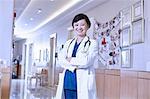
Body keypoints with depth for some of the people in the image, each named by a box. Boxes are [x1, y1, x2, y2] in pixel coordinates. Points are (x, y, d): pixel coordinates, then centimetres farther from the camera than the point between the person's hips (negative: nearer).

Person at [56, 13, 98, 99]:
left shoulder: (93, 43, 1)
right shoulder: (68, 43, 17)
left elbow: (86, 61, -11)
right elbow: (60, 60, 5)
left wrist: (70, 59, 0)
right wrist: (73, 67, -11)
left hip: (82, 82, -4)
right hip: (67, 82, 4)